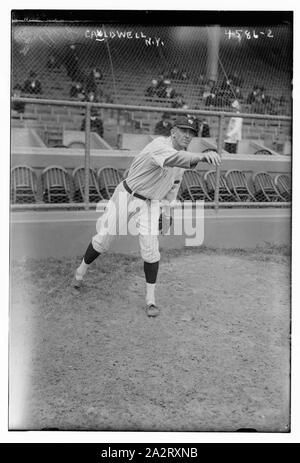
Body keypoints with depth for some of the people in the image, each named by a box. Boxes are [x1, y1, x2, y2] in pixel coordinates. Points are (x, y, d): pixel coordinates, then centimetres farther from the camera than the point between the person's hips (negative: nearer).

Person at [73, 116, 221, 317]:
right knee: (104, 239, 6)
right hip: (126, 196, -5)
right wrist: (201, 156, -67)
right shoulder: (159, 145, -25)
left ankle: (151, 299, 2)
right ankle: (81, 270, 34)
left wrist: (168, 211, 7)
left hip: (150, 204, 5)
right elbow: (174, 159, -49)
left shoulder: (183, 157, 0)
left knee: (150, 247, -10)